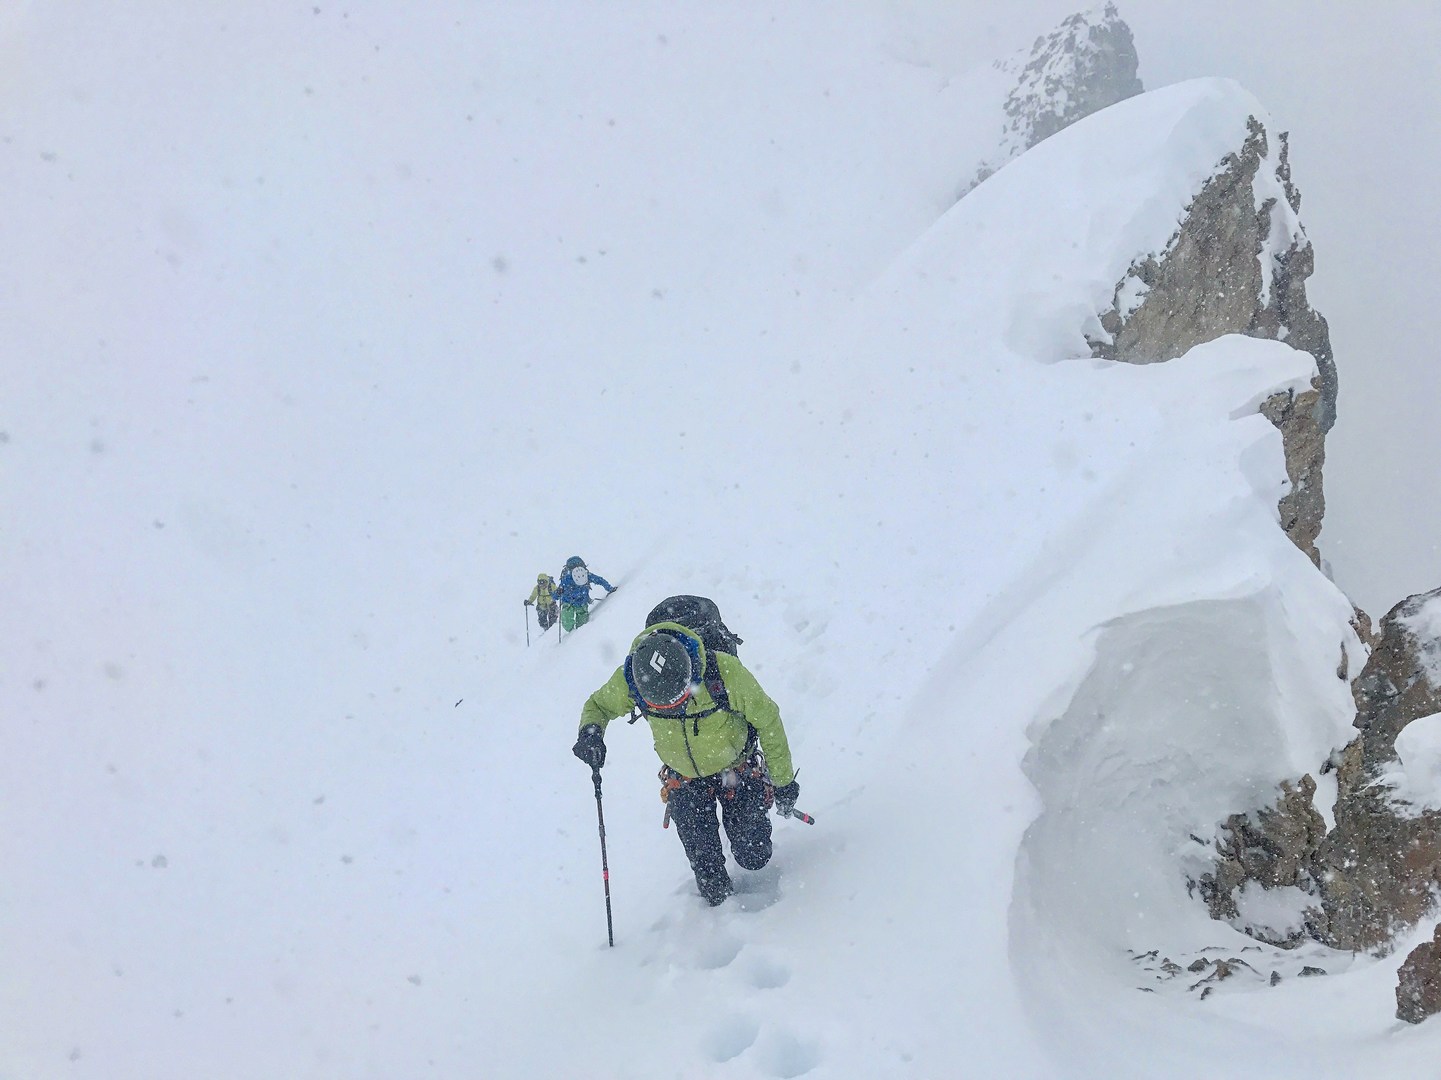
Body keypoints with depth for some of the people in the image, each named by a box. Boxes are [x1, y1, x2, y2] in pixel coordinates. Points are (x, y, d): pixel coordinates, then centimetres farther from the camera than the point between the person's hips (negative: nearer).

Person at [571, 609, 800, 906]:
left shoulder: (723, 670, -34)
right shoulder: (629, 679, -27)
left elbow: (767, 720, -18)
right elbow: (598, 705, -3)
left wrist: (783, 781, -10)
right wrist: (591, 731, -27)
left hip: (738, 770, -2)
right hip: (685, 780, 2)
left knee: (753, 857, 4)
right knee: (705, 866, -5)